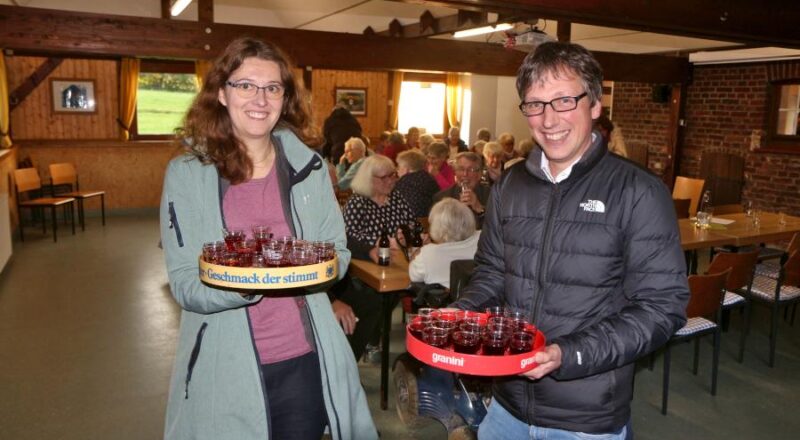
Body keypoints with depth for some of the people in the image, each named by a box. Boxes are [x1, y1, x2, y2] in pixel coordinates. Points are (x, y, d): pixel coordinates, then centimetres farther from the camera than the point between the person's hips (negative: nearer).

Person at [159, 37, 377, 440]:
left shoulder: (308, 166, 1)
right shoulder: (186, 173, -6)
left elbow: (339, 252, 6)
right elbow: (183, 285, -8)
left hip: (305, 362, 2)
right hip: (225, 370, -2)